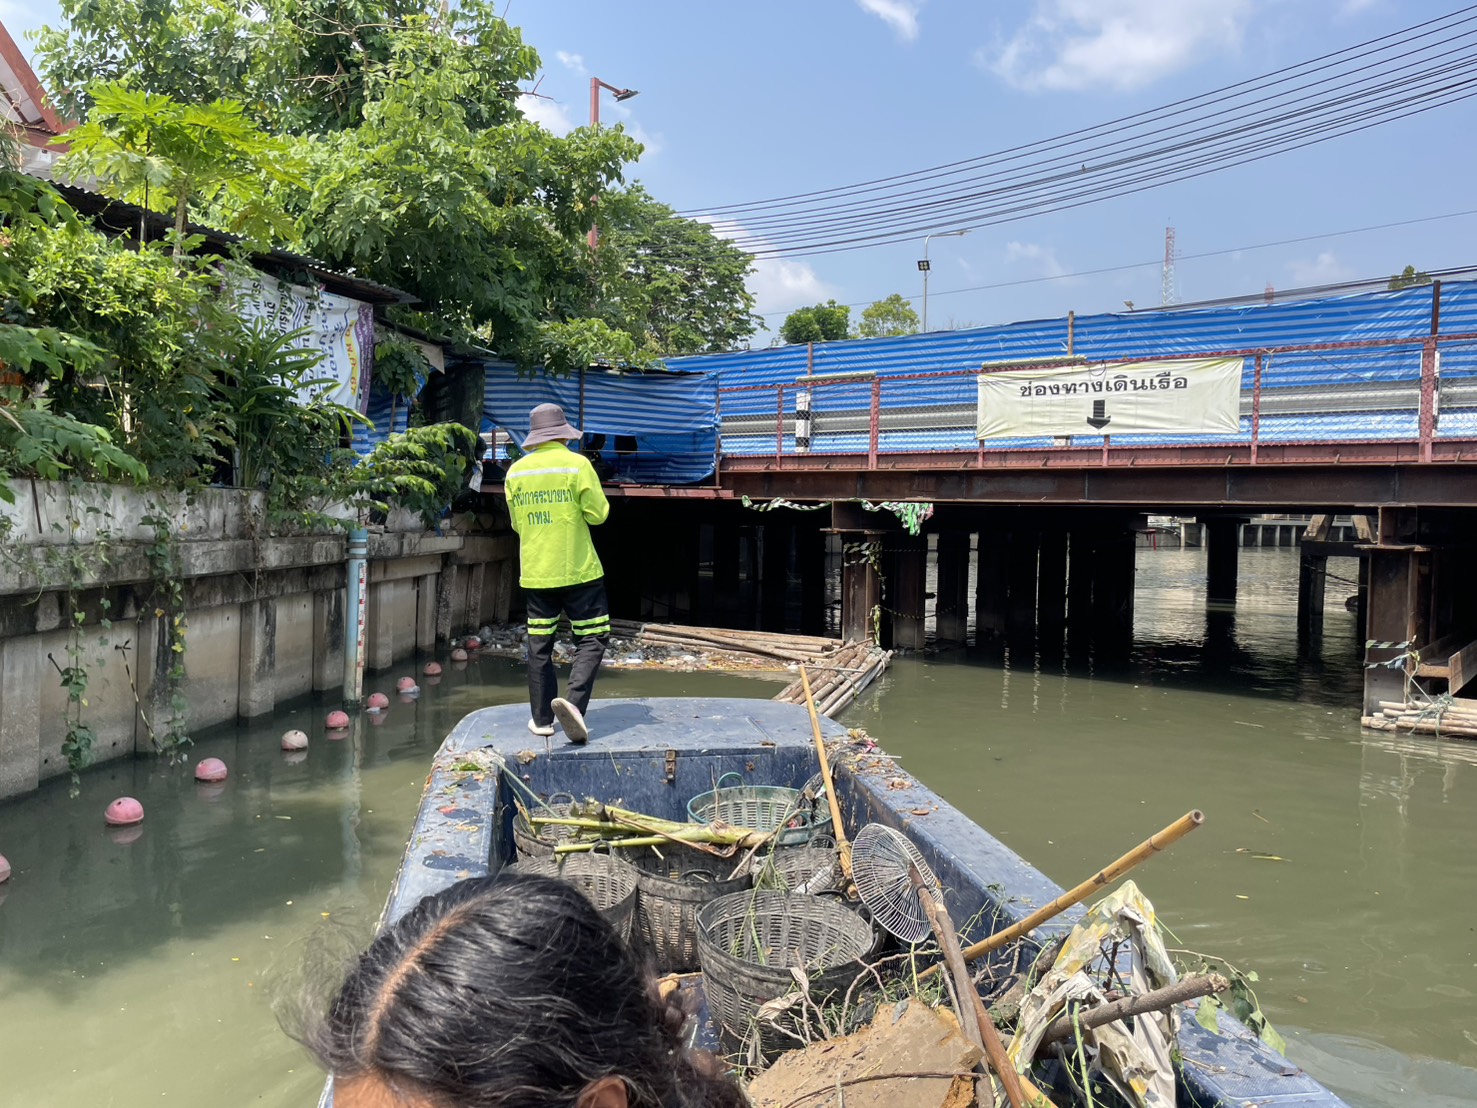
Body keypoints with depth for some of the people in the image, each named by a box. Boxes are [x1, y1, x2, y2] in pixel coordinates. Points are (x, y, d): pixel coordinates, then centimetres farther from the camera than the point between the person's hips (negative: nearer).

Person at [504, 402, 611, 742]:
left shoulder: (516, 471, 5)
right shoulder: (577, 464, -9)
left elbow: (517, 523, 13)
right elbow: (598, 513, -9)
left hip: (535, 573, 4)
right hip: (578, 571, -4)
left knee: (539, 644, 10)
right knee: (591, 638, 3)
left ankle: (542, 718, 12)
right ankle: (573, 702, -17)